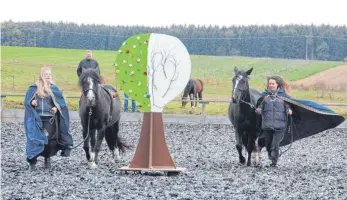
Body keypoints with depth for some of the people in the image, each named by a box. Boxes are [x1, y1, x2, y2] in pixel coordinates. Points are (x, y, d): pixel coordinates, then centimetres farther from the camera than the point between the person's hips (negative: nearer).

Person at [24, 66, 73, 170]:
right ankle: (32, 162, 4)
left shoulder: (54, 89, 6)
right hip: (36, 118, 0)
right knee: (35, 139, -4)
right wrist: (31, 102, -13)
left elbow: (60, 103, 9)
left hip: (49, 119, 0)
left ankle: (47, 158, 20)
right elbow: (27, 101, 7)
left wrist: (56, 108, -9)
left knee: (48, 140, -1)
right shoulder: (34, 88, 5)